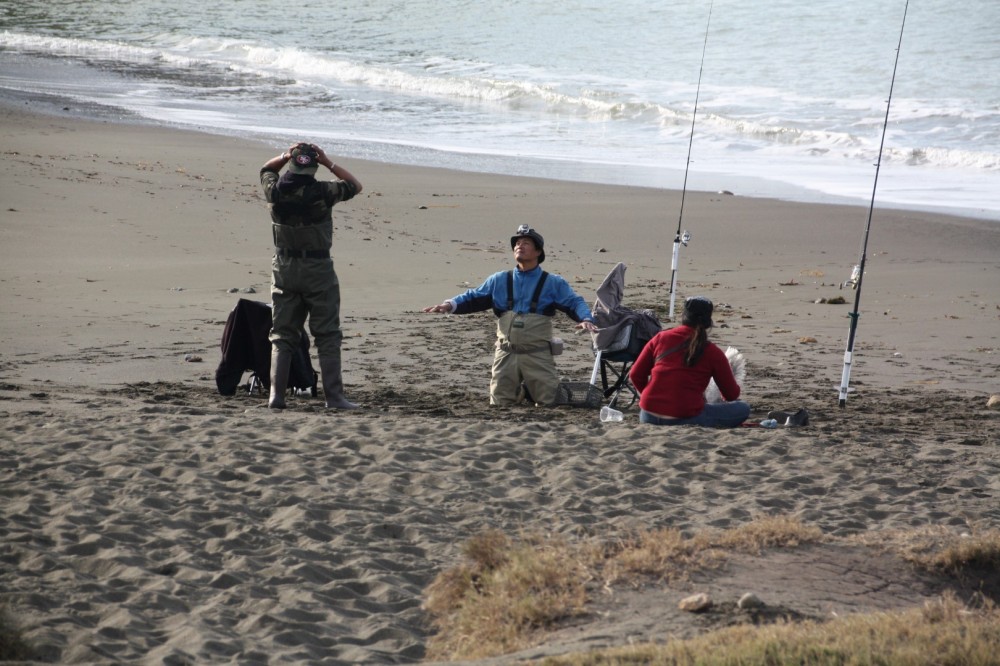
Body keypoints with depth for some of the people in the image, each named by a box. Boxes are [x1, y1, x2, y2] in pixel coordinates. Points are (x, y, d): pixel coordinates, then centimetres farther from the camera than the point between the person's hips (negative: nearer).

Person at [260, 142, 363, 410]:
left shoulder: (274, 191, -4)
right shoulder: (323, 192, -13)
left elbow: (267, 169, 21)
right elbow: (355, 186, 5)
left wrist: (285, 156, 7)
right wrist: (329, 162, 1)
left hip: (284, 269, 3)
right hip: (318, 269, -3)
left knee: (282, 336, 9)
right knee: (327, 336, 3)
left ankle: (276, 395, 2)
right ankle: (333, 396, 0)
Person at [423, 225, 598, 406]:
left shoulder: (553, 283, 5)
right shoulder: (499, 281, 12)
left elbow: (574, 303, 0)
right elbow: (473, 298, 10)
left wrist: (586, 319, -22)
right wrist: (451, 305, -8)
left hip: (538, 355, -2)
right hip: (506, 355, 2)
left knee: (547, 403, -3)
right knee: (499, 403, 3)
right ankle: (516, 390, 37)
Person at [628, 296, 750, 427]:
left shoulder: (660, 338, 6)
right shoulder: (712, 352, -1)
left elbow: (635, 374, 10)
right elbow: (732, 395, 8)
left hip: (648, 416, 5)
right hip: (685, 419, -5)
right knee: (743, 409, 5)